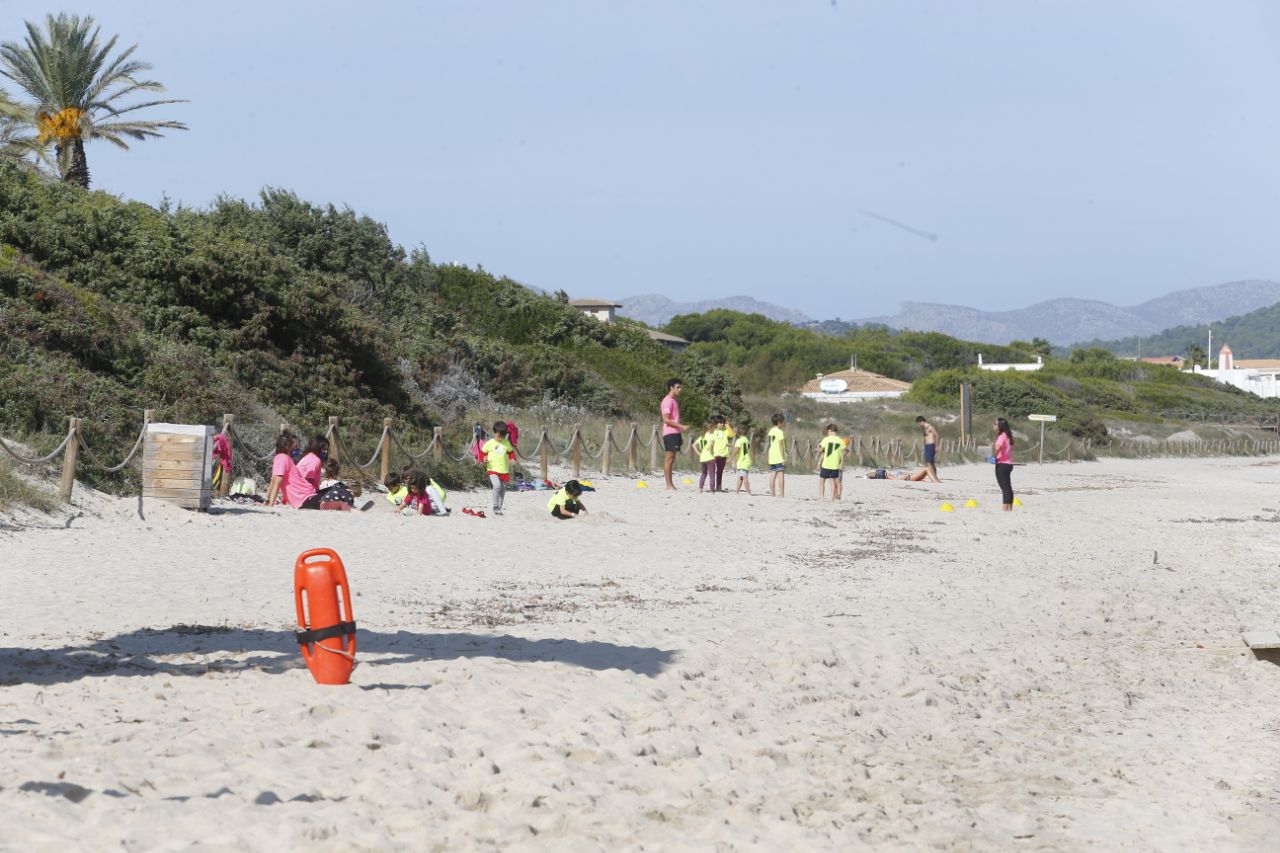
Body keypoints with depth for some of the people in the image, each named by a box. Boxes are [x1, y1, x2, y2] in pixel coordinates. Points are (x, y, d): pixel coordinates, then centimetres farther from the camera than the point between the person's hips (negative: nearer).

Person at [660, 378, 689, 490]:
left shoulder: (673, 401, 20)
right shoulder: (667, 401, -10)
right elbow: (666, 420, -17)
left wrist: (680, 435, 20)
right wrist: (681, 426, -18)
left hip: (675, 433, 10)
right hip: (670, 433, -10)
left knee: (671, 459, 9)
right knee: (669, 459, -9)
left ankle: (670, 485, 9)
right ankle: (669, 485, -11)